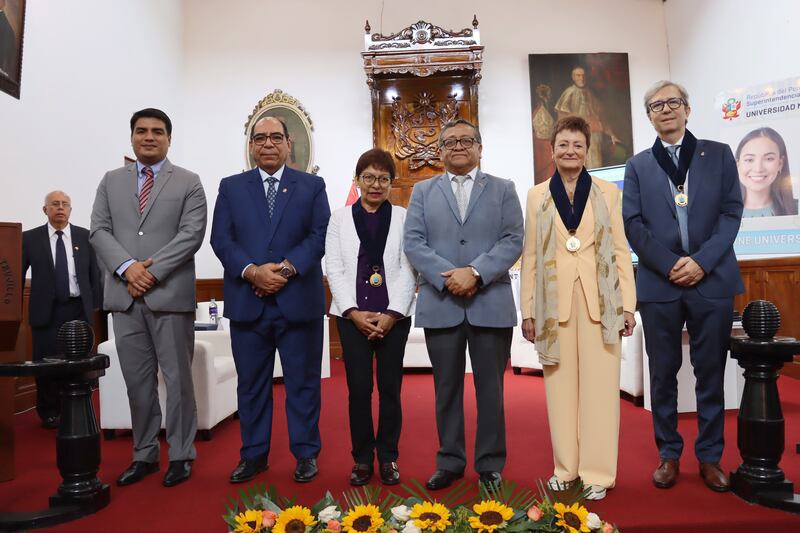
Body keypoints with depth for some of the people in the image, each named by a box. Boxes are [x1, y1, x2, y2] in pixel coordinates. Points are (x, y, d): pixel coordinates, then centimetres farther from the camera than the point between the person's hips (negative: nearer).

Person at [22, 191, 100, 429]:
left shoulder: (85, 236, 4)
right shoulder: (30, 238, 3)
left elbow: (95, 272, 7)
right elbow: (18, 274, 6)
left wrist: (94, 303, 2)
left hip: (78, 309, 0)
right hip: (45, 310, 0)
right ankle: (49, 412, 22)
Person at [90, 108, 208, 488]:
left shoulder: (188, 182, 5)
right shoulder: (111, 181, 15)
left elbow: (192, 234, -6)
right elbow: (99, 230, 6)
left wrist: (153, 271, -14)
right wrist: (128, 267, -11)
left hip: (170, 295, -3)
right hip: (125, 295, 4)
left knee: (177, 379, 2)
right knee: (137, 381, 10)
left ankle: (181, 455, 15)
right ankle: (144, 455, 22)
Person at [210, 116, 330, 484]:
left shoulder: (312, 186, 8)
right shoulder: (231, 187, 11)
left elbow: (320, 235, -2)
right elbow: (221, 239, 2)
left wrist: (287, 269, -15)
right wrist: (253, 271, -14)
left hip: (299, 299, -1)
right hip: (247, 301, 2)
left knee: (303, 382, 6)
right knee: (251, 383, 11)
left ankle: (305, 453, 20)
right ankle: (254, 454, 25)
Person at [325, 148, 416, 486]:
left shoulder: (404, 218, 6)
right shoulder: (340, 218, 9)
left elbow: (408, 269, 0)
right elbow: (334, 269, 3)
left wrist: (393, 313, -10)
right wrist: (353, 311, -8)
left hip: (394, 315, 0)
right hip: (352, 315, 1)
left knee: (390, 387, 5)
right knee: (359, 388, 2)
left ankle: (388, 458, 20)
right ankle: (362, 458, 18)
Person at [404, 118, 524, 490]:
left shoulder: (503, 189, 10)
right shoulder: (422, 191, 12)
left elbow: (513, 241, -1)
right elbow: (413, 243, 1)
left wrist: (476, 272, -15)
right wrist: (447, 276, -13)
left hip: (491, 303, -1)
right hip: (439, 304, 1)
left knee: (490, 387, 6)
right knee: (446, 387, 9)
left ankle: (490, 464, 20)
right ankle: (449, 462, 22)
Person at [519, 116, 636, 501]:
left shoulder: (608, 192, 9)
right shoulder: (537, 195, 10)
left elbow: (621, 250, 6)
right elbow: (530, 255, 7)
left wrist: (628, 304, -2)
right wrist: (527, 310, 2)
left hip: (599, 299, 0)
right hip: (555, 299, 1)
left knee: (599, 383, 0)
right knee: (560, 384, 6)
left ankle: (597, 472, 11)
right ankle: (565, 467, 19)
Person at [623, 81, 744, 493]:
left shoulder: (718, 155, 11)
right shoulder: (638, 165, 10)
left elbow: (731, 212, 2)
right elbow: (632, 222, 1)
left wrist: (701, 261, -11)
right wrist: (669, 265, -10)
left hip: (712, 280, 0)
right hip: (659, 283, 0)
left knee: (711, 373, 6)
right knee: (663, 374, 6)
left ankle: (710, 456, 20)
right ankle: (669, 455, 18)